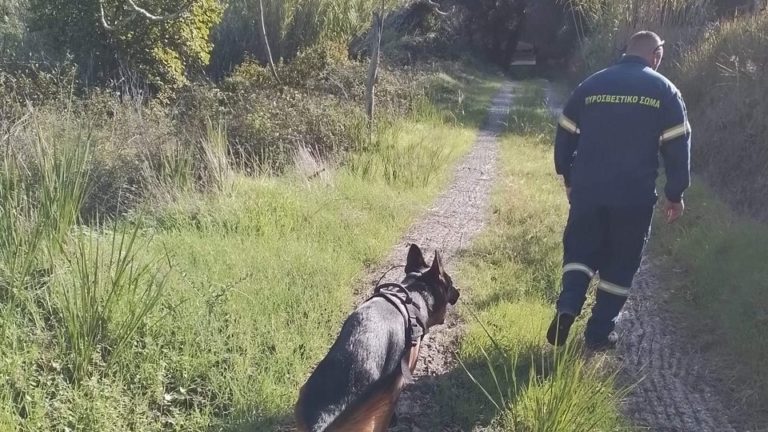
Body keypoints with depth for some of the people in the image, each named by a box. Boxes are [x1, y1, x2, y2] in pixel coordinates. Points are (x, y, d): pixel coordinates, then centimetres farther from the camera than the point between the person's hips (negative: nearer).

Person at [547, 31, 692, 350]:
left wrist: (568, 177, 21)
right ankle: (599, 333, 14)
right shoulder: (664, 91, 0)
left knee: (580, 251, 15)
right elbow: (677, 147, -2)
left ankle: (567, 308, -7)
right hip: (634, 195, -1)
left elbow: (565, 135, 10)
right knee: (620, 264, 11)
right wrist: (675, 194, 6)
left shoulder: (590, 85, 7)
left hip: (587, 189, 2)